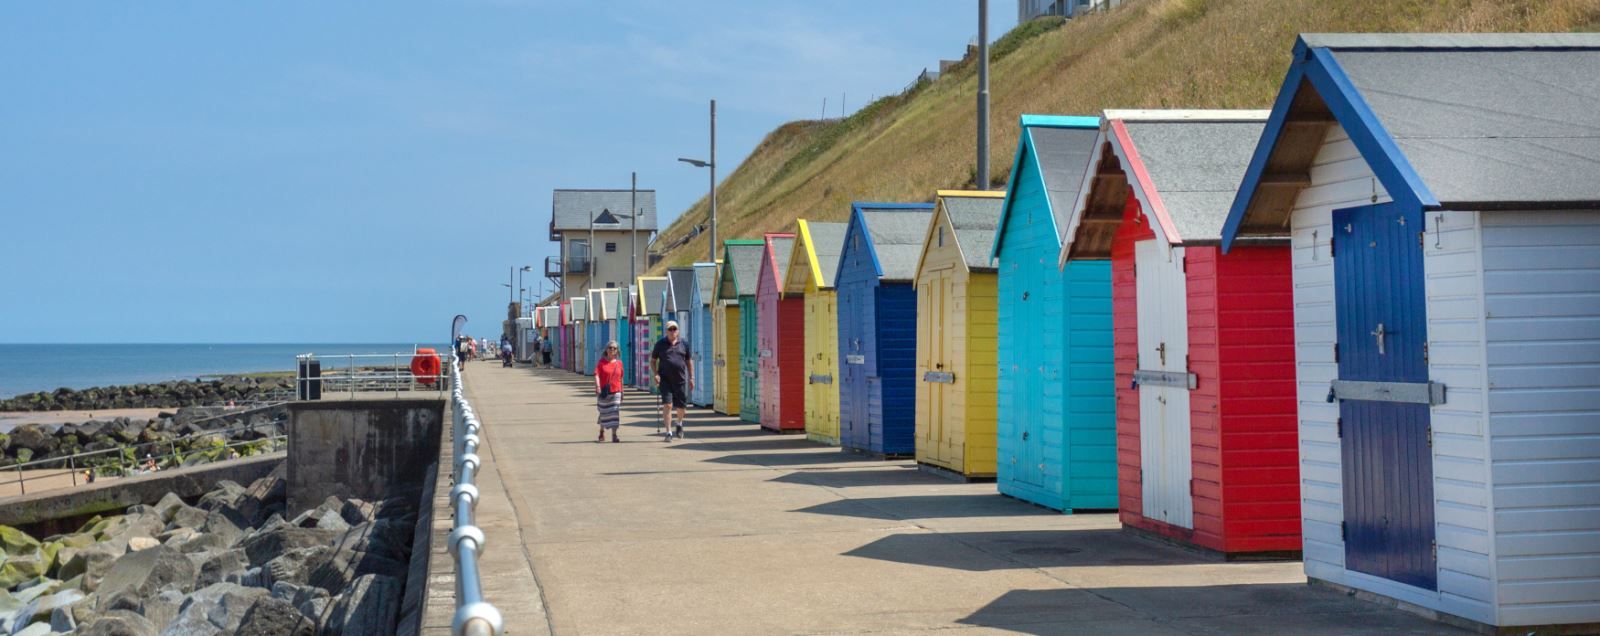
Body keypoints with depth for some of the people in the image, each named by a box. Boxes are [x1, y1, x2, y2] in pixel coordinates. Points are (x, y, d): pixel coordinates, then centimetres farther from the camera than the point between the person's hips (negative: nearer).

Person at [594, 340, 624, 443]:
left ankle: (614, 435, -5)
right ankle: (602, 434, 29)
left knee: (614, 413, -6)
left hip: (615, 392, 1)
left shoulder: (619, 363, 7)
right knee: (604, 413, 10)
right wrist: (598, 387, -29)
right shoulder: (601, 362, -2)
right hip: (603, 392, -1)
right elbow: (596, 374, -14)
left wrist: (622, 392, 15)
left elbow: (621, 378, 13)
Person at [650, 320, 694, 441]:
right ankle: (669, 432, -9)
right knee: (667, 404, -12)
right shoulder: (660, 344, 3)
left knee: (681, 405, 10)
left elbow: (689, 361, 15)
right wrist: (655, 374, -7)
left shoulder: (684, 344, 8)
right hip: (665, 380, -2)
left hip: (680, 379, 2)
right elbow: (653, 361, 8)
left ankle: (679, 424, 40)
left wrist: (691, 377, 10)